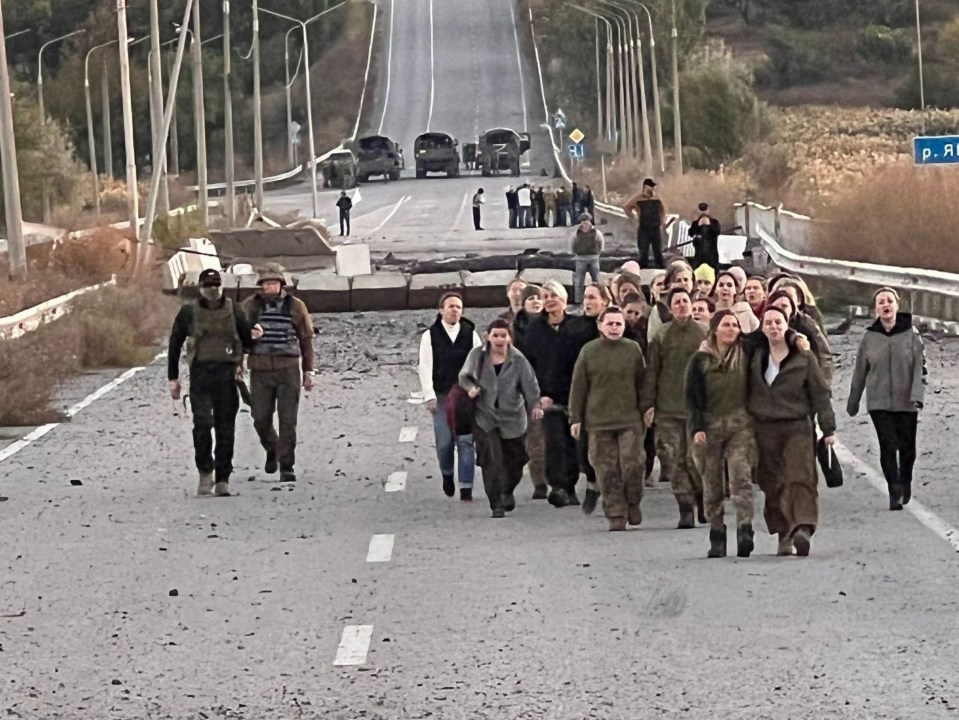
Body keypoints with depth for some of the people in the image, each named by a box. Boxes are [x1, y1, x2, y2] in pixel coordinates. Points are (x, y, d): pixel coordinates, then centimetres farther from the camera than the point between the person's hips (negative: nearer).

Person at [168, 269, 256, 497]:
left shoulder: (233, 310, 9)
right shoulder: (189, 312, 6)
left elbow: (247, 339, 22)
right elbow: (175, 344, 12)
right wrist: (173, 378, 11)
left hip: (226, 374, 1)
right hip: (200, 373, -1)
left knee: (225, 427, 1)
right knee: (202, 422, -17)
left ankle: (222, 479, 7)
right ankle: (205, 473, -3)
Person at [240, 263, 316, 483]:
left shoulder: (295, 306, 3)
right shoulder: (250, 306, 3)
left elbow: (306, 339, 9)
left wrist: (309, 371, 8)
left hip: (288, 370, -1)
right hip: (260, 371, 1)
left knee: (288, 420, -6)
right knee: (261, 419, 2)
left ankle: (286, 467, 0)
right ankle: (272, 449, 33)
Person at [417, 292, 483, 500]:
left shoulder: (471, 334, 6)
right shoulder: (430, 336, 4)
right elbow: (425, 367, 0)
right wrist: (429, 396, -7)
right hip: (441, 396, 0)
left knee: (465, 441, -6)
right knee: (444, 442, 0)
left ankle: (466, 489, -5)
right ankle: (447, 475, 28)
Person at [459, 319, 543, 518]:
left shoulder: (518, 360, -4)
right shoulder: (477, 355, -1)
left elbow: (530, 384, -9)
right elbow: (464, 376, 13)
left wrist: (535, 405, -25)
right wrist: (470, 388, -9)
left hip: (513, 417, 1)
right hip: (485, 417, -1)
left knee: (514, 460, 10)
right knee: (491, 460, -12)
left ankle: (507, 492, 40)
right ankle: (496, 504, -7)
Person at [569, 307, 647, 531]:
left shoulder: (633, 350, 4)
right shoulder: (589, 351, 3)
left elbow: (643, 384, 10)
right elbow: (578, 386, 6)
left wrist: (646, 413, 10)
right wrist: (575, 418, 3)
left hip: (630, 420, 0)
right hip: (599, 421, 0)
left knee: (632, 464, -10)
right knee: (607, 471, 0)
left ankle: (633, 503, 14)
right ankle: (615, 515, 8)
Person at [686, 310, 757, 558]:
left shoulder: (745, 358, 9)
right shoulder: (700, 361, 6)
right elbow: (691, 397, 4)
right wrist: (696, 428, -7)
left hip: (740, 425, 0)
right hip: (709, 426, 0)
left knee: (741, 477, -16)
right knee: (712, 484, 2)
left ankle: (745, 532, -24)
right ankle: (716, 538, 8)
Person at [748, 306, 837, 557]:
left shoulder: (804, 358, 2)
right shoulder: (755, 358, 11)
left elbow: (820, 393, 4)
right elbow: (747, 392, 16)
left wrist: (828, 428, 2)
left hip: (798, 426, -3)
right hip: (765, 429, 3)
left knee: (801, 478, -17)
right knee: (773, 484, 1)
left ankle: (803, 529, -32)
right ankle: (784, 535, 7)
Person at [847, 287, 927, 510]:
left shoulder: (911, 334, -3)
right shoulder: (869, 337, 1)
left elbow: (920, 367, -6)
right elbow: (860, 371, 9)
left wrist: (917, 396, -19)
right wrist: (853, 401, 15)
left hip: (906, 402, 0)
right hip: (879, 402, 0)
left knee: (907, 446, 9)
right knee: (888, 446, -11)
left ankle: (905, 482, 35)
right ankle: (895, 493, -7)